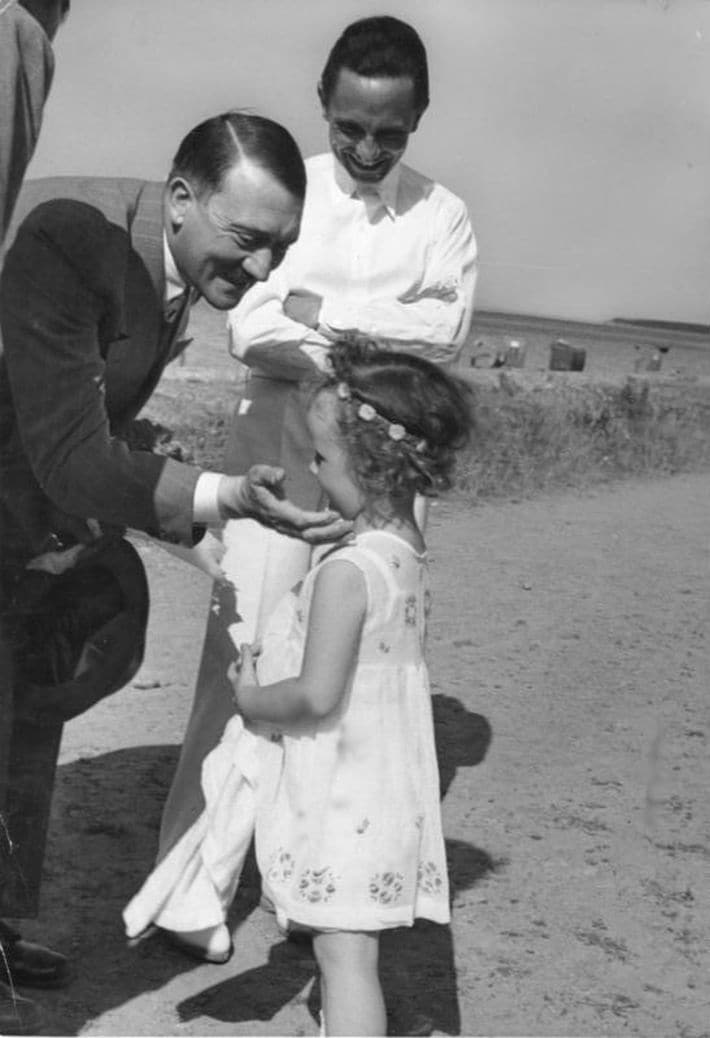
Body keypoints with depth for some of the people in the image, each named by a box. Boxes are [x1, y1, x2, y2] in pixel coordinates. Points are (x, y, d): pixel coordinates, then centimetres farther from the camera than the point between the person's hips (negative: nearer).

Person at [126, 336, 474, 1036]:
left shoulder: (346, 571, -23)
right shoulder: (405, 552, 5)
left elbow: (317, 696, -26)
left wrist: (252, 699, -8)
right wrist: (267, 658, 8)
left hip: (342, 799, -9)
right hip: (381, 785, 9)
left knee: (343, 953, -1)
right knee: (348, 947, 19)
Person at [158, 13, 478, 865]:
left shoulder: (442, 215, 7)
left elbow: (444, 330, -9)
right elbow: (250, 329, -8)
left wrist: (318, 307, -11)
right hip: (278, 452, -1)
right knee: (240, 655, -5)